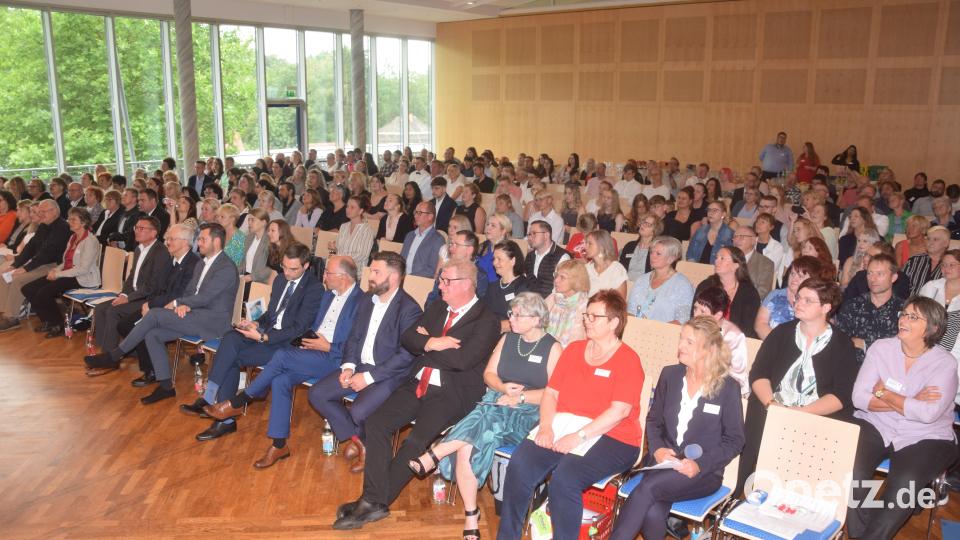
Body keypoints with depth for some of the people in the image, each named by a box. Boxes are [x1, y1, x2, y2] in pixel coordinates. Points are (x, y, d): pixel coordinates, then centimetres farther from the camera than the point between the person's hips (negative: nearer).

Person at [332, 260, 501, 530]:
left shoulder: (487, 321, -7)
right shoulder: (436, 308, 15)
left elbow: (461, 360, -19)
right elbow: (407, 338, 10)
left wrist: (426, 342, -6)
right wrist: (432, 343, -10)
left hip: (451, 394, -6)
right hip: (418, 384, 7)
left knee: (416, 441, -25)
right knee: (376, 423, -13)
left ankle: (374, 502, -12)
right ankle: (374, 500, -12)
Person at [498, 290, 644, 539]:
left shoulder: (628, 359, -2)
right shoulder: (574, 349, 17)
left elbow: (619, 410, -13)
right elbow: (551, 392, 14)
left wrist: (578, 437, -20)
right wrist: (546, 425, -5)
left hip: (609, 437, -5)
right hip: (562, 425, 5)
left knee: (564, 478, -32)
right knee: (520, 463, -21)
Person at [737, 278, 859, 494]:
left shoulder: (842, 344, 7)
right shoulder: (782, 332, 16)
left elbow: (841, 396, -3)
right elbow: (758, 374, 7)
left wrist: (801, 413, -16)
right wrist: (772, 404, -12)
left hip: (819, 418, -2)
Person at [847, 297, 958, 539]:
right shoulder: (881, 348, 0)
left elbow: (928, 413, -21)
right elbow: (859, 398, -8)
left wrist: (883, 393, -11)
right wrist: (909, 402, -15)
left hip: (926, 438, -2)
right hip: (876, 427, 2)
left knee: (903, 484, -29)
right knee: (852, 471, -24)